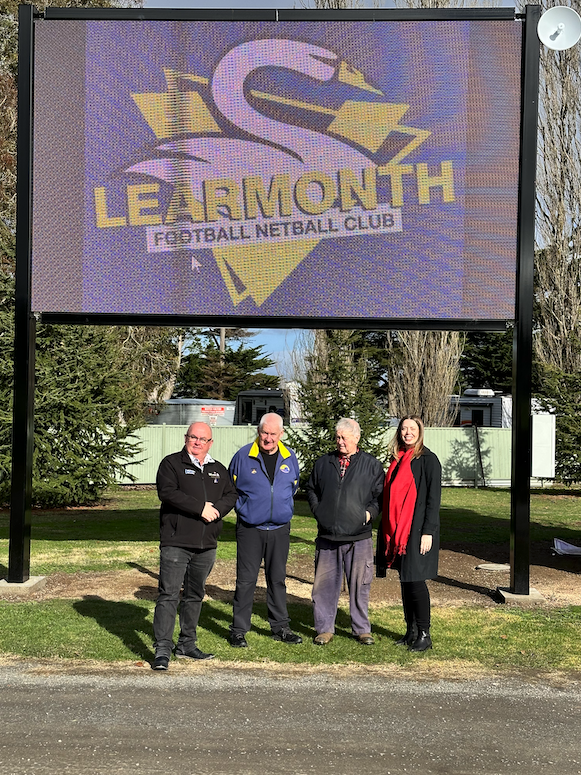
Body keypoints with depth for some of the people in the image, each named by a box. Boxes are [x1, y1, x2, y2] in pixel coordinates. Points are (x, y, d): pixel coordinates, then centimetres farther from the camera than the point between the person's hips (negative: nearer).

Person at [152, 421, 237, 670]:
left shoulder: (218, 470, 16)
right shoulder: (171, 464, -1)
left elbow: (231, 495, 14)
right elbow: (167, 493, -14)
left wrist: (216, 509, -8)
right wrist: (201, 508, -16)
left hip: (207, 545, 6)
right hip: (175, 542, -6)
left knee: (195, 595, 14)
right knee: (169, 594, -8)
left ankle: (187, 644, 25)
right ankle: (162, 649, -6)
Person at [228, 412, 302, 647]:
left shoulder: (290, 458, 4)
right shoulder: (243, 456, -6)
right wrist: (245, 509, 4)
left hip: (280, 529, 3)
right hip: (250, 529, -3)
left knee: (278, 579, 12)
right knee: (246, 580, -1)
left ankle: (280, 627, 23)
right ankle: (238, 630, 8)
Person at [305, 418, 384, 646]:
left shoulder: (371, 464, 4)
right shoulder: (323, 463, 11)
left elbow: (380, 495, 6)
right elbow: (311, 489, 20)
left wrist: (370, 512, -9)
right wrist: (318, 511, 6)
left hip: (359, 536, -2)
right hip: (327, 536, 2)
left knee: (359, 585, 5)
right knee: (324, 584, 6)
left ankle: (362, 629, 19)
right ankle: (325, 629, 17)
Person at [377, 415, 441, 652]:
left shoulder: (427, 459, -7)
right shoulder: (397, 460, 13)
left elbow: (433, 497, -11)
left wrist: (428, 532, -16)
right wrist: (388, 531, 13)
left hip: (418, 529, -7)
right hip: (398, 530, 7)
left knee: (415, 580, -5)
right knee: (405, 581, 11)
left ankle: (424, 634, 6)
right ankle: (411, 631, 20)